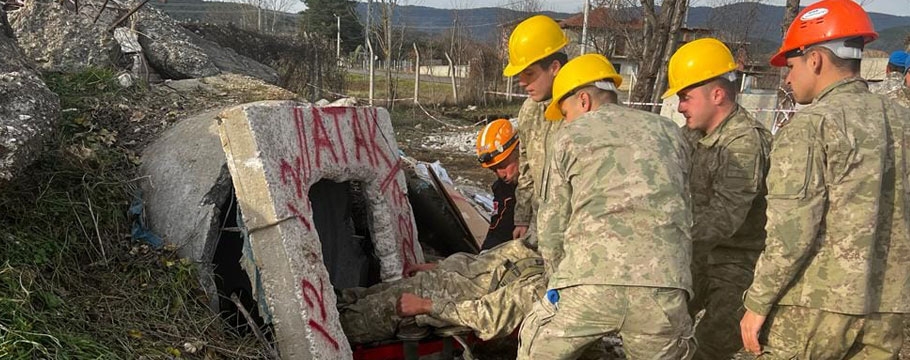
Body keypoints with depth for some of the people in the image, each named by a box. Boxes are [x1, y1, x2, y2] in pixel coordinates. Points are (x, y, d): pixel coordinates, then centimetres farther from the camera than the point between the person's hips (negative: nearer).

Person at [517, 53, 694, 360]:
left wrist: (560, 277, 30)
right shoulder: (668, 132, 23)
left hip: (591, 279, -2)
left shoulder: (570, 136, 13)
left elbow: (552, 224, 14)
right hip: (663, 285, 3)